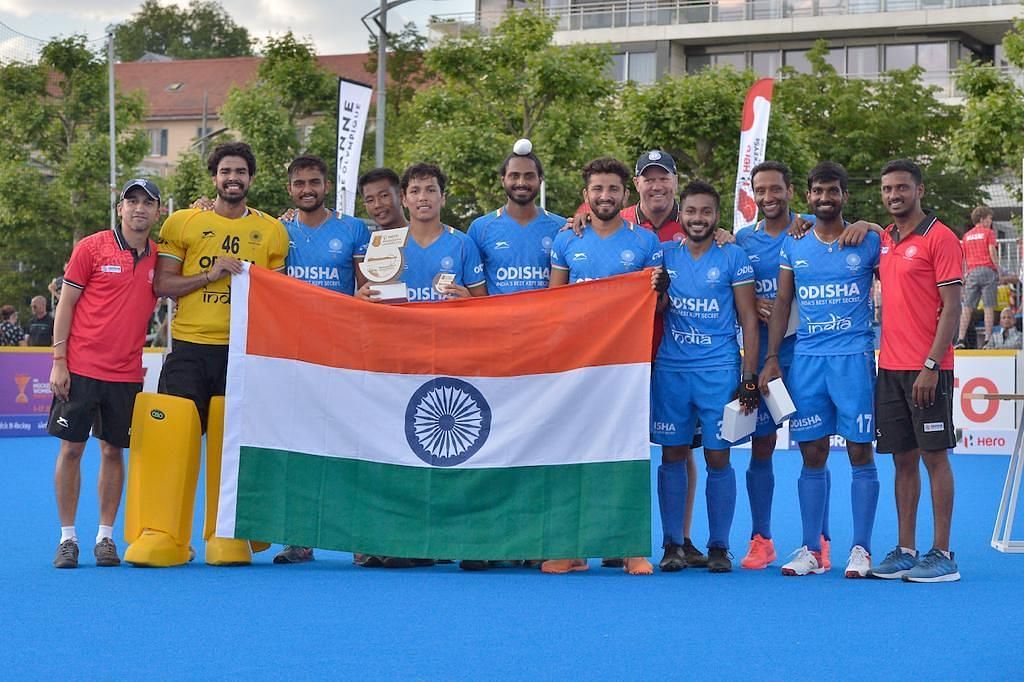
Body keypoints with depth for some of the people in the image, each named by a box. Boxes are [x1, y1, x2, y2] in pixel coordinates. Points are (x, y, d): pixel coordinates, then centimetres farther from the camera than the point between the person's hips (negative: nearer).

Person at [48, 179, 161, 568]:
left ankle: (106, 537, 13)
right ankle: (67, 537, 8)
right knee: (71, 449, 0)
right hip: (80, 368, -3)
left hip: (126, 373, 3)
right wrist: (58, 361, -7)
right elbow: (66, 305, -1)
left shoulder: (159, 257, 6)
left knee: (113, 451, 6)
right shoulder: (91, 248, -2)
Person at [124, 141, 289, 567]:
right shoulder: (182, 223, 7)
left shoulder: (272, 231, 11)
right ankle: (161, 537, -2)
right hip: (191, 347, -1)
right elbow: (161, 285, 2)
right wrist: (210, 275, -10)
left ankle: (229, 537, 8)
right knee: (174, 439, -6)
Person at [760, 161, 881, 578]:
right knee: (812, 455, 4)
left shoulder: (868, 243, 3)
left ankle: (861, 549, 3)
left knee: (859, 451, -3)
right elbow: (782, 303, 13)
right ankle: (811, 549, 9)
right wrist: (771, 359, 5)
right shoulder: (793, 245, 11)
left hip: (854, 356, -2)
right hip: (806, 358, 3)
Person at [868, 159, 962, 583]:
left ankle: (942, 555, 0)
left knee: (934, 456, -3)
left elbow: (952, 308, -11)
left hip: (927, 368, -7)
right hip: (889, 367, 7)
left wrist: (931, 365, -18)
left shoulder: (940, 238, -7)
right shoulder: (883, 241, 12)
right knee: (902, 459, 9)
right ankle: (905, 551, 13)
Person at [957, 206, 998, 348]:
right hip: (987, 270, -4)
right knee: (989, 307, -2)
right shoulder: (988, 232, 2)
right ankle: (987, 339, -7)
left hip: (972, 272, 4)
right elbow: (992, 252, -8)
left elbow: (962, 258, 13)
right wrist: (998, 271, -2)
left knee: (967, 308, 3)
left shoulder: (967, 235, 16)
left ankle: (961, 339, -5)